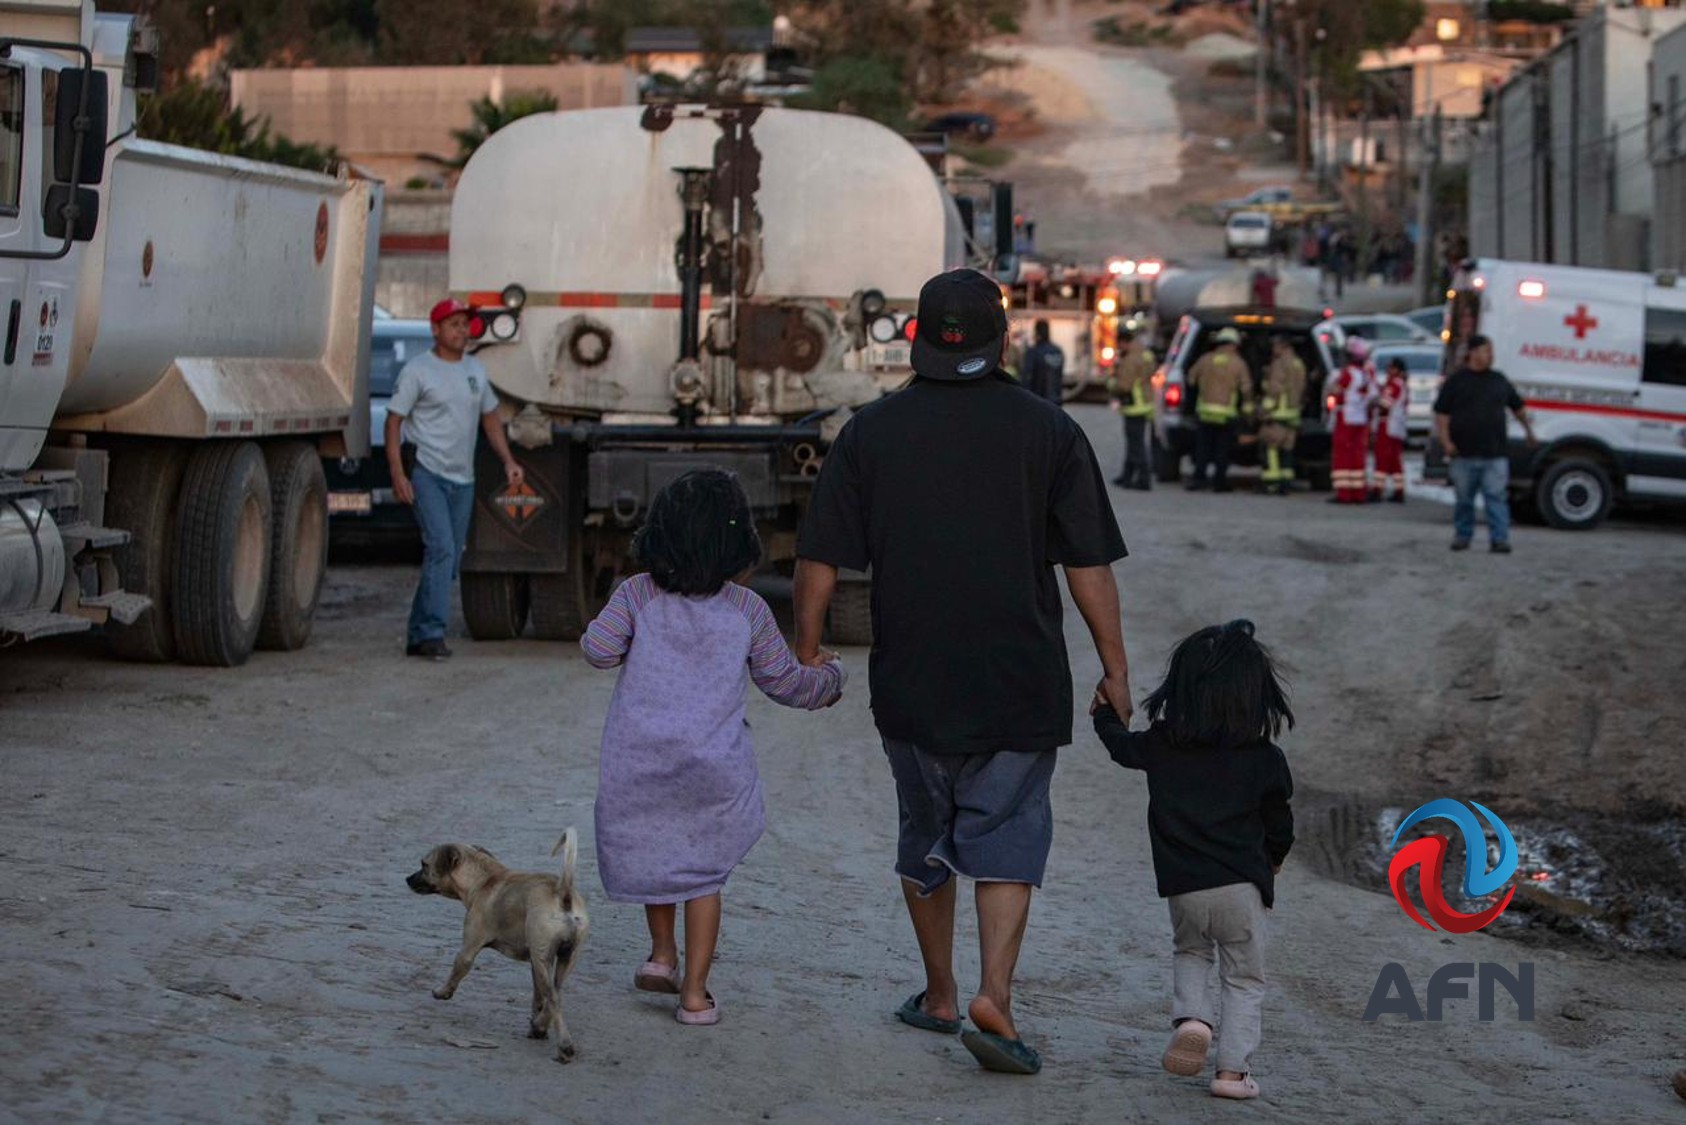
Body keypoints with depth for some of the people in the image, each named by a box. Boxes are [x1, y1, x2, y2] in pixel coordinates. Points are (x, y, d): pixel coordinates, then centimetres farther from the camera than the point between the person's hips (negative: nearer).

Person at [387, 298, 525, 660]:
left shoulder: (476, 370, 14)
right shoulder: (417, 370, -6)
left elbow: (490, 417, 23)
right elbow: (394, 421, -7)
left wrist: (507, 460, 12)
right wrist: (397, 473, -16)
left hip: (462, 478, 7)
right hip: (426, 475, -7)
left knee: (449, 560, 7)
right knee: (441, 549, -20)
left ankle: (418, 636, 16)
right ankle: (431, 633, -20)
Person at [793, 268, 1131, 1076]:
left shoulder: (870, 432, 0)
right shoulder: (1047, 430, -3)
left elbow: (819, 558, 0)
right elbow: (1089, 564, -3)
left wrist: (807, 653, 11)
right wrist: (1114, 668, 4)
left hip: (910, 680, 2)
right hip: (1021, 684, -2)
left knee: (925, 834, 16)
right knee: (1008, 833, 2)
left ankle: (940, 995, 27)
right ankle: (995, 995, -15)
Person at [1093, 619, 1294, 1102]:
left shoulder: (1161, 745, -1)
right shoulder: (1264, 758, -4)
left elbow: (1121, 744, 20)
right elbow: (1279, 823, 5)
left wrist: (1105, 714, 41)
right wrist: (1273, 858, 27)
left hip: (1183, 886, 2)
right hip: (1242, 884, -2)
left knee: (1190, 952, 28)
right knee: (1244, 979, 12)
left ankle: (1190, 1016, 3)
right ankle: (1233, 1067, 4)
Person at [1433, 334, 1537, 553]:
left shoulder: (1499, 381, 13)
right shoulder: (1455, 381, 3)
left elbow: (1518, 407, 26)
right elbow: (1442, 414, 0)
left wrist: (1529, 432, 32)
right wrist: (1445, 441, -10)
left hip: (1495, 453, 1)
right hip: (1464, 453, -1)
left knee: (1496, 497, -6)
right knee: (1464, 498, 7)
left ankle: (1500, 538, -7)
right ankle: (1462, 535, 20)